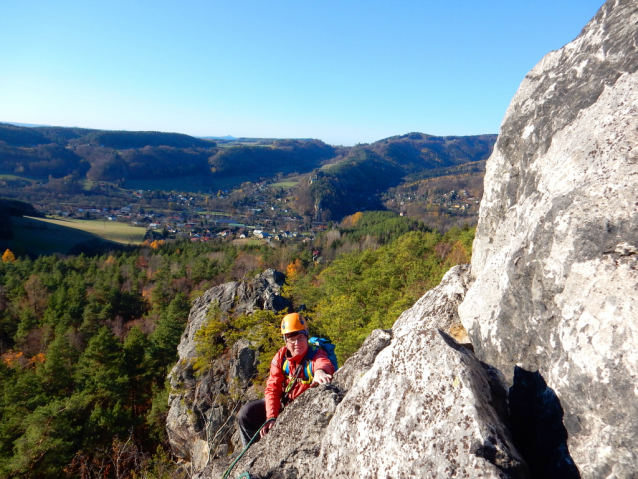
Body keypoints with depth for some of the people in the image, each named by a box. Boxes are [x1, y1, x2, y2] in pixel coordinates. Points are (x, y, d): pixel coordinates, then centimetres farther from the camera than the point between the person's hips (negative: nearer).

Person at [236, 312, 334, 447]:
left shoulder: (316, 354, -24)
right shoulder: (281, 356, -10)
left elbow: (324, 364, -50)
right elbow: (273, 388, -12)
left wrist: (320, 371, -76)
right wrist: (271, 417, -25)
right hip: (283, 403, 4)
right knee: (246, 413, -6)